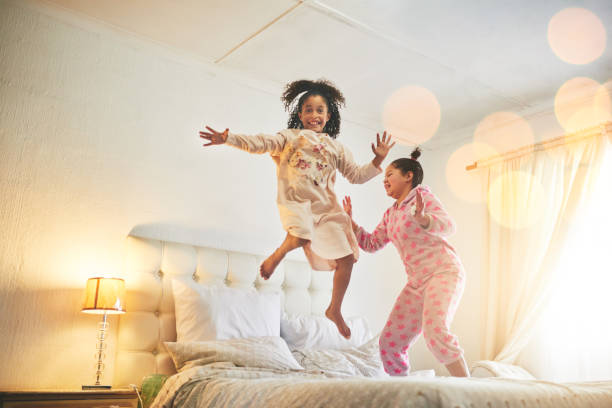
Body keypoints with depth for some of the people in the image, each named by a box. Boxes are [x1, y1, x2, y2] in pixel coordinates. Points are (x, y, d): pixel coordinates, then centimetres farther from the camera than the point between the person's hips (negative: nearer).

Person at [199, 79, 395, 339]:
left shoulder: (336, 148, 21)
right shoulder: (290, 137, 12)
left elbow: (356, 175, 19)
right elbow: (259, 144, 0)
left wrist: (377, 161, 4)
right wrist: (229, 139, -14)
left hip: (326, 207, 4)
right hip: (296, 200, -4)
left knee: (346, 258, -2)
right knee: (301, 238, -36)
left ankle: (334, 309, 18)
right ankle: (277, 256, 0)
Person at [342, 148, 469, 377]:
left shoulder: (422, 194, -1)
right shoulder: (390, 214, 19)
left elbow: (448, 225, -16)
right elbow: (371, 244, 23)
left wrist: (422, 218, -36)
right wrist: (349, 221, 14)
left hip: (444, 272, -7)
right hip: (417, 282, 7)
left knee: (435, 331, -32)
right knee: (389, 342, -1)